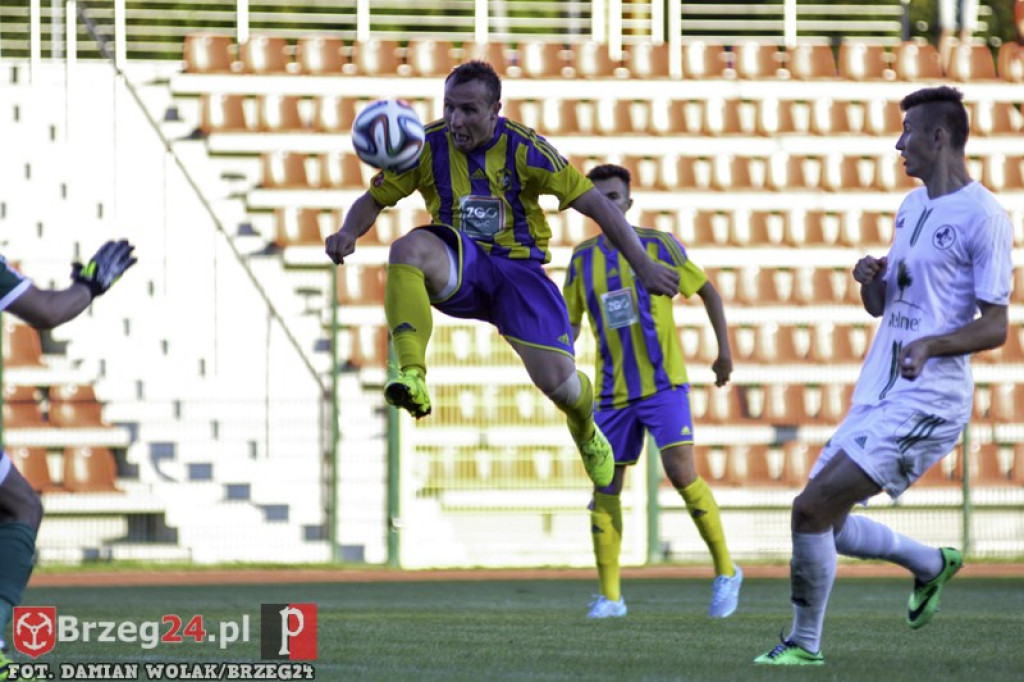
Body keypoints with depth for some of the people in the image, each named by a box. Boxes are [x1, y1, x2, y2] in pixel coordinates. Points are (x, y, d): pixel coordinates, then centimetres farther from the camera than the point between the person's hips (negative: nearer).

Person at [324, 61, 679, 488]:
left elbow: (595, 204, -9)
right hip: (458, 266, 1)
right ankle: (412, 377, -44)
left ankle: (585, 430, 26)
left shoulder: (522, 148, -11)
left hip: (518, 267, -1)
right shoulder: (428, 145, -6)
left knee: (557, 382, -15)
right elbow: (373, 200, 3)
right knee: (409, 248, -35)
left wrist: (644, 267, -16)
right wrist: (350, 232, -22)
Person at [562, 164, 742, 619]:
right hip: (612, 391, 4)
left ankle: (725, 572, 0)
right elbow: (570, 322, 14)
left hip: (663, 384, -4)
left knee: (682, 474, -16)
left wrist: (724, 351, 1)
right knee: (605, 488, 2)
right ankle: (609, 596, 11)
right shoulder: (583, 259, 7)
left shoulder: (658, 245, -2)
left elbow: (707, 292, 7)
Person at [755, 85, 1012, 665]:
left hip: (926, 400, -9)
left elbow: (995, 326, -13)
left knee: (812, 508, -15)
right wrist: (870, 279, 0)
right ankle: (932, 564, 33)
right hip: (877, 397, 9)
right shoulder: (912, 206, 16)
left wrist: (929, 344, -29)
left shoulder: (983, 216, -11)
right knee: (826, 522, 11)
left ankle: (806, 643, -1)